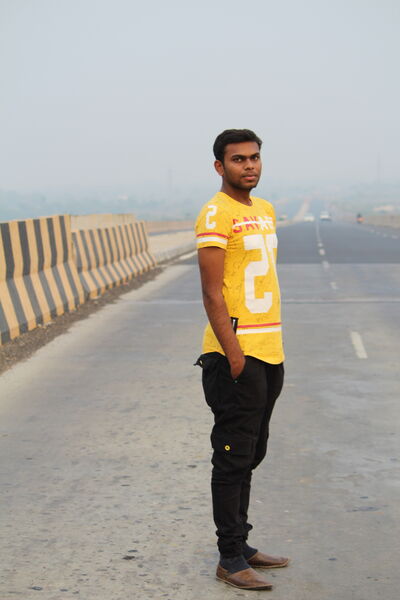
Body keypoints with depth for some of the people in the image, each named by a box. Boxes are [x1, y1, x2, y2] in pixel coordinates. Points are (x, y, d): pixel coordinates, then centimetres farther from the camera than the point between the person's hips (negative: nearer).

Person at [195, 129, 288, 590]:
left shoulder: (265, 210, 15)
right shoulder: (216, 214, -12)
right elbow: (212, 294, -16)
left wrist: (274, 350, 17)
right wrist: (234, 355, -20)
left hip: (269, 353, 9)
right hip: (236, 354, -9)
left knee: (249, 456, 15)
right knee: (233, 459, -2)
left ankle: (240, 545, 26)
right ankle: (230, 559, 7)